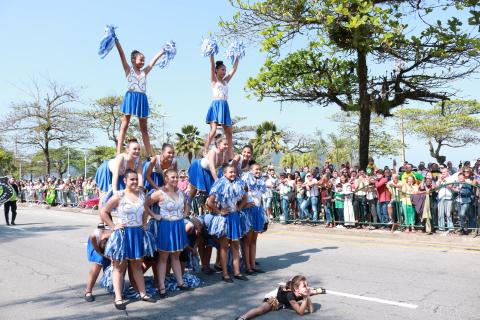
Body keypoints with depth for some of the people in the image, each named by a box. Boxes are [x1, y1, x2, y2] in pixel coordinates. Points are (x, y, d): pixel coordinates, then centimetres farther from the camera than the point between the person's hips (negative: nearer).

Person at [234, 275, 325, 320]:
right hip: (273, 297, -8)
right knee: (262, 309, -38)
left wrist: (307, 296, -36)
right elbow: (301, 312, -41)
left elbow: (311, 310, -24)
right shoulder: (290, 295, -41)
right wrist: (305, 298, -48)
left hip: (284, 303, 8)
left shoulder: (302, 293, -25)